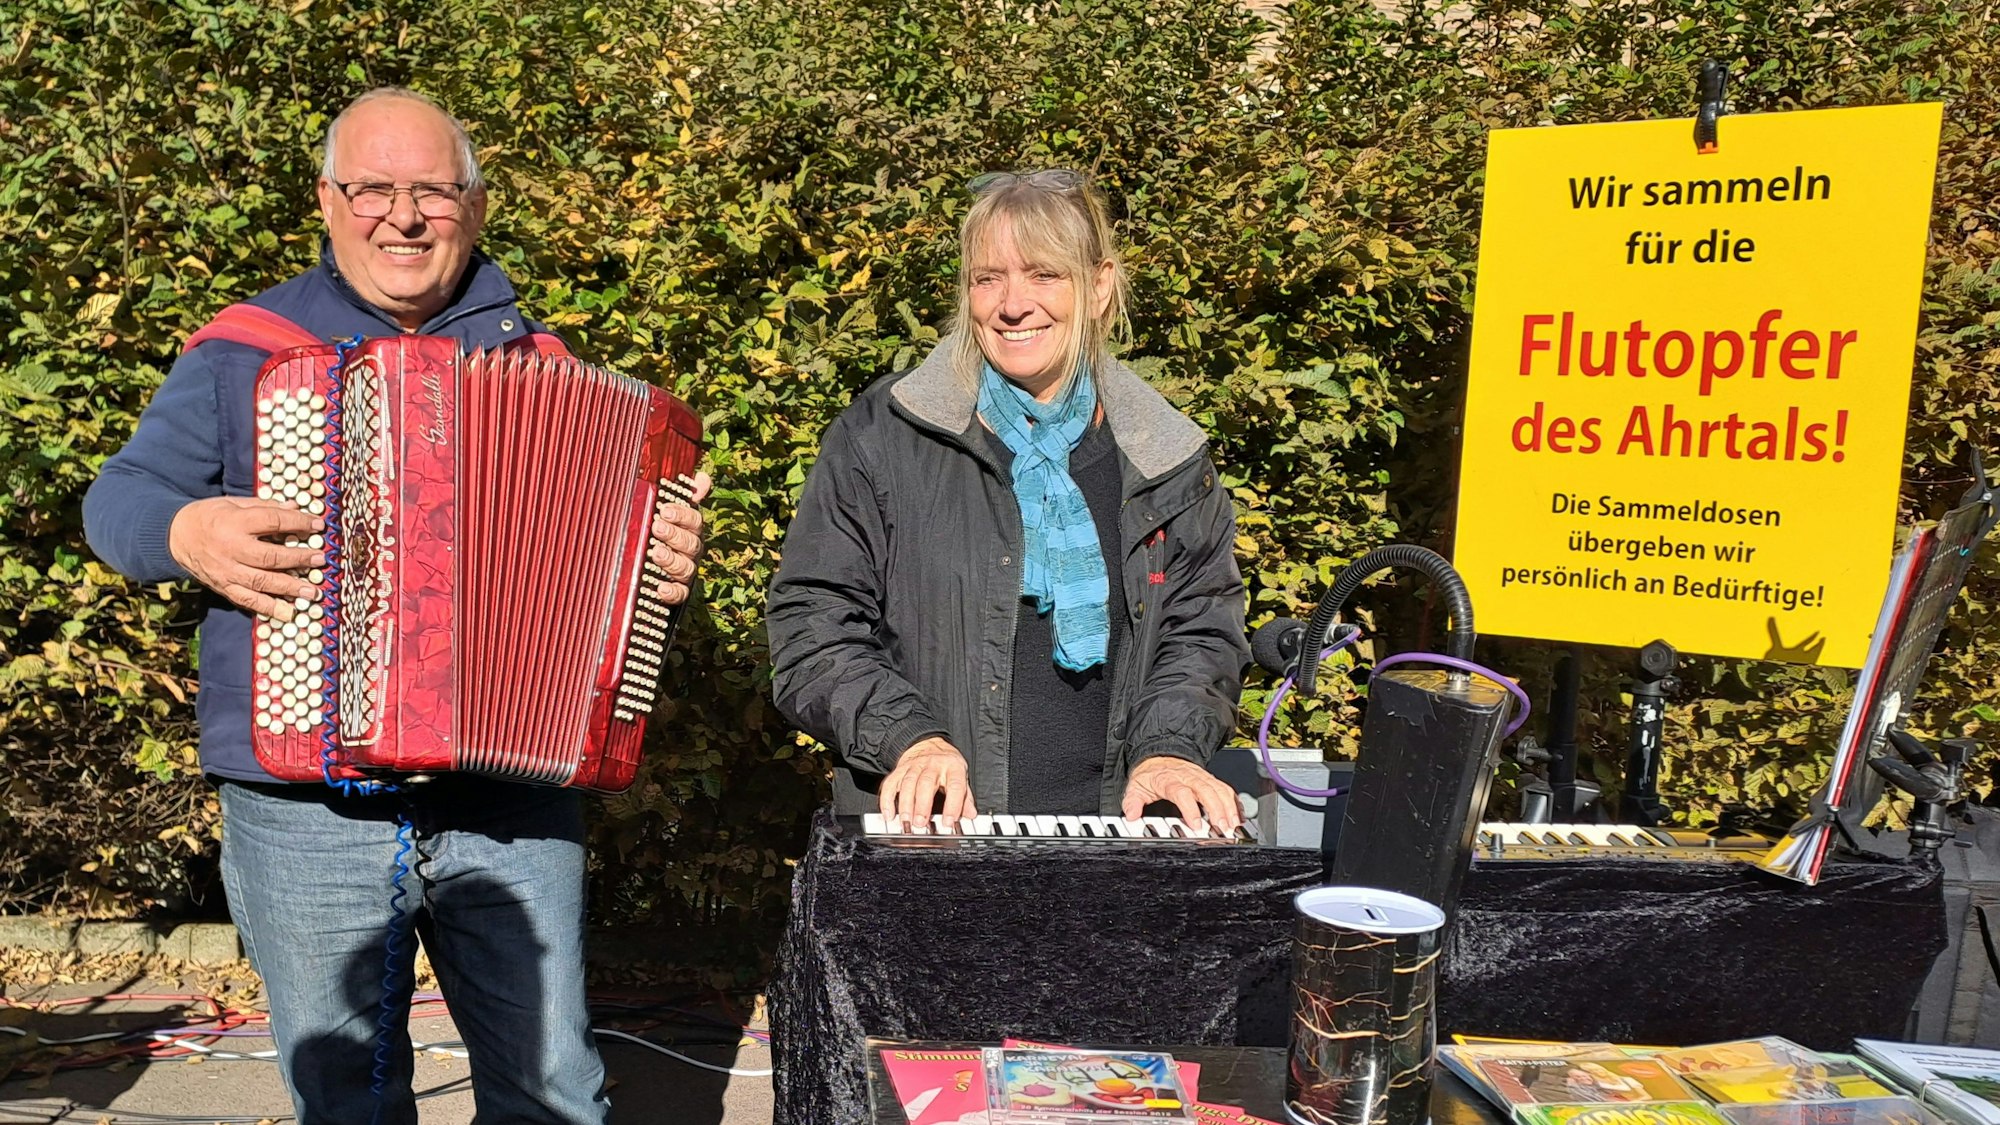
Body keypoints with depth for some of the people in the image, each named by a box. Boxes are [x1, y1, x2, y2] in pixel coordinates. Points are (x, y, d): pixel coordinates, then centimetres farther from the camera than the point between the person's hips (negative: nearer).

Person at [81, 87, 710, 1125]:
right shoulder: (240, 354, 5)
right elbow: (117, 499, 8)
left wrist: (665, 566, -5)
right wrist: (187, 532, -13)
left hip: (509, 798, 1)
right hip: (303, 806, 0)